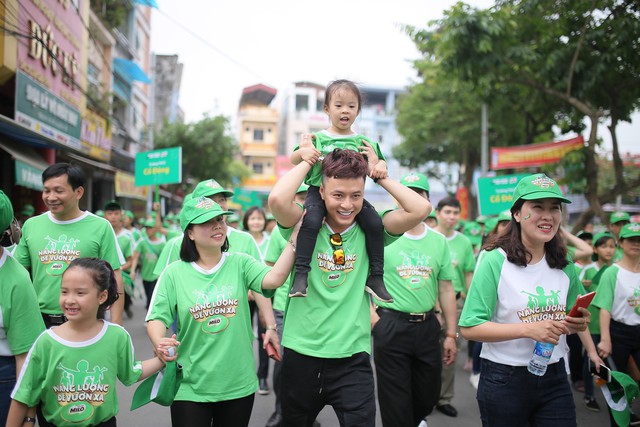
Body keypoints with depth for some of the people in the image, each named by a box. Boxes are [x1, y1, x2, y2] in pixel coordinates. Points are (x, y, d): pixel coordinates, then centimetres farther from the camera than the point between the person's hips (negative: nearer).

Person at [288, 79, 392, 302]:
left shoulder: (364, 141, 12)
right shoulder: (317, 138, 6)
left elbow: (379, 162, 12)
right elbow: (293, 160, 3)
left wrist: (380, 166, -13)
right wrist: (302, 152, -20)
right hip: (319, 191, -2)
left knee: (375, 223, -16)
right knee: (311, 222, -30)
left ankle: (376, 277, -2)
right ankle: (301, 274, -20)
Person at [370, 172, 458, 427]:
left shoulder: (439, 241, 6)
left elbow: (446, 289, 9)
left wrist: (451, 334, 8)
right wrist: (373, 318, -14)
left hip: (427, 327, 4)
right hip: (391, 327, -4)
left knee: (428, 396, 17)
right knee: (396, 402, 4)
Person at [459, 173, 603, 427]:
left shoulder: (564, 265, 3)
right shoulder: (495, 261, -14)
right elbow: (469, 328, -18)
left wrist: (578, 323, -4)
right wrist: (528, 329, -26)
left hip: (555, 379, 5)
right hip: (504, 380, -4)